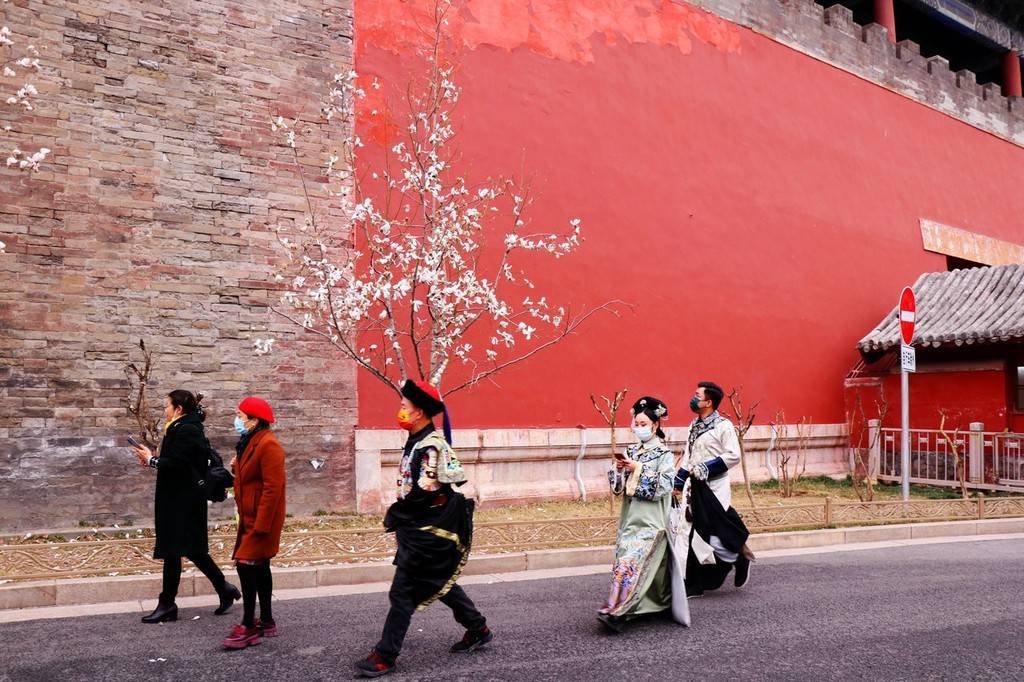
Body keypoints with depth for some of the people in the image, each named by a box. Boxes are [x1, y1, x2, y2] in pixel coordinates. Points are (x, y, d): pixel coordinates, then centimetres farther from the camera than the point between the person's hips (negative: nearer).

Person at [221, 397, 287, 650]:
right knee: (259, 567, 13)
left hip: (262, 519, -10)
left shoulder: (268, 444, -18)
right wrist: (237, 469, 0)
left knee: (246, 565, -10)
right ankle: (266, 622, 22)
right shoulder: (249, 443, 13)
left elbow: (272, 488, -23)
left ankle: (249, 627, -3)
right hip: (250, 519, 10)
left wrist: (260, 525, -24)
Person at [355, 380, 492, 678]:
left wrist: (394, 516, -15)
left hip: (426, 533, -10)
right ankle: (478, 629, 33)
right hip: (420, 528, 10)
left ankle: (385, 656, 6)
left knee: (402, 592, -3)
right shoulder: (418, 442, 11)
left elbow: (423, 493, -25)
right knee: (442, 583, 20)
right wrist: (398, 515, 9)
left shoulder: (431, 445, -20)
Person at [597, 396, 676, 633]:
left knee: (629, 562, -17)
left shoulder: (664, 454, -3)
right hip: (630, 518, 6)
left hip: (651, 522, -5)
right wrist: (618, 468, -10)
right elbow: (617, 488, 9)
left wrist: (638, 469, -17)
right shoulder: (630, 452, 10)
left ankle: (614, 611, -16)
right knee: (623, 564, 3)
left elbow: (663, 486, -14)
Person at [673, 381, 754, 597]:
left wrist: (705, 469, -17)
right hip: (695, 489, 7)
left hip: (714, 489, -7)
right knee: (694, 535, 7)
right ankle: (694, 585, 14)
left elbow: (733, 456, -16)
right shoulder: (694, 426, 13)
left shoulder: (723, 426, -9)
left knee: (714, 533, -7)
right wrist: (677, 482, 13)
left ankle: (740, 557, 21)